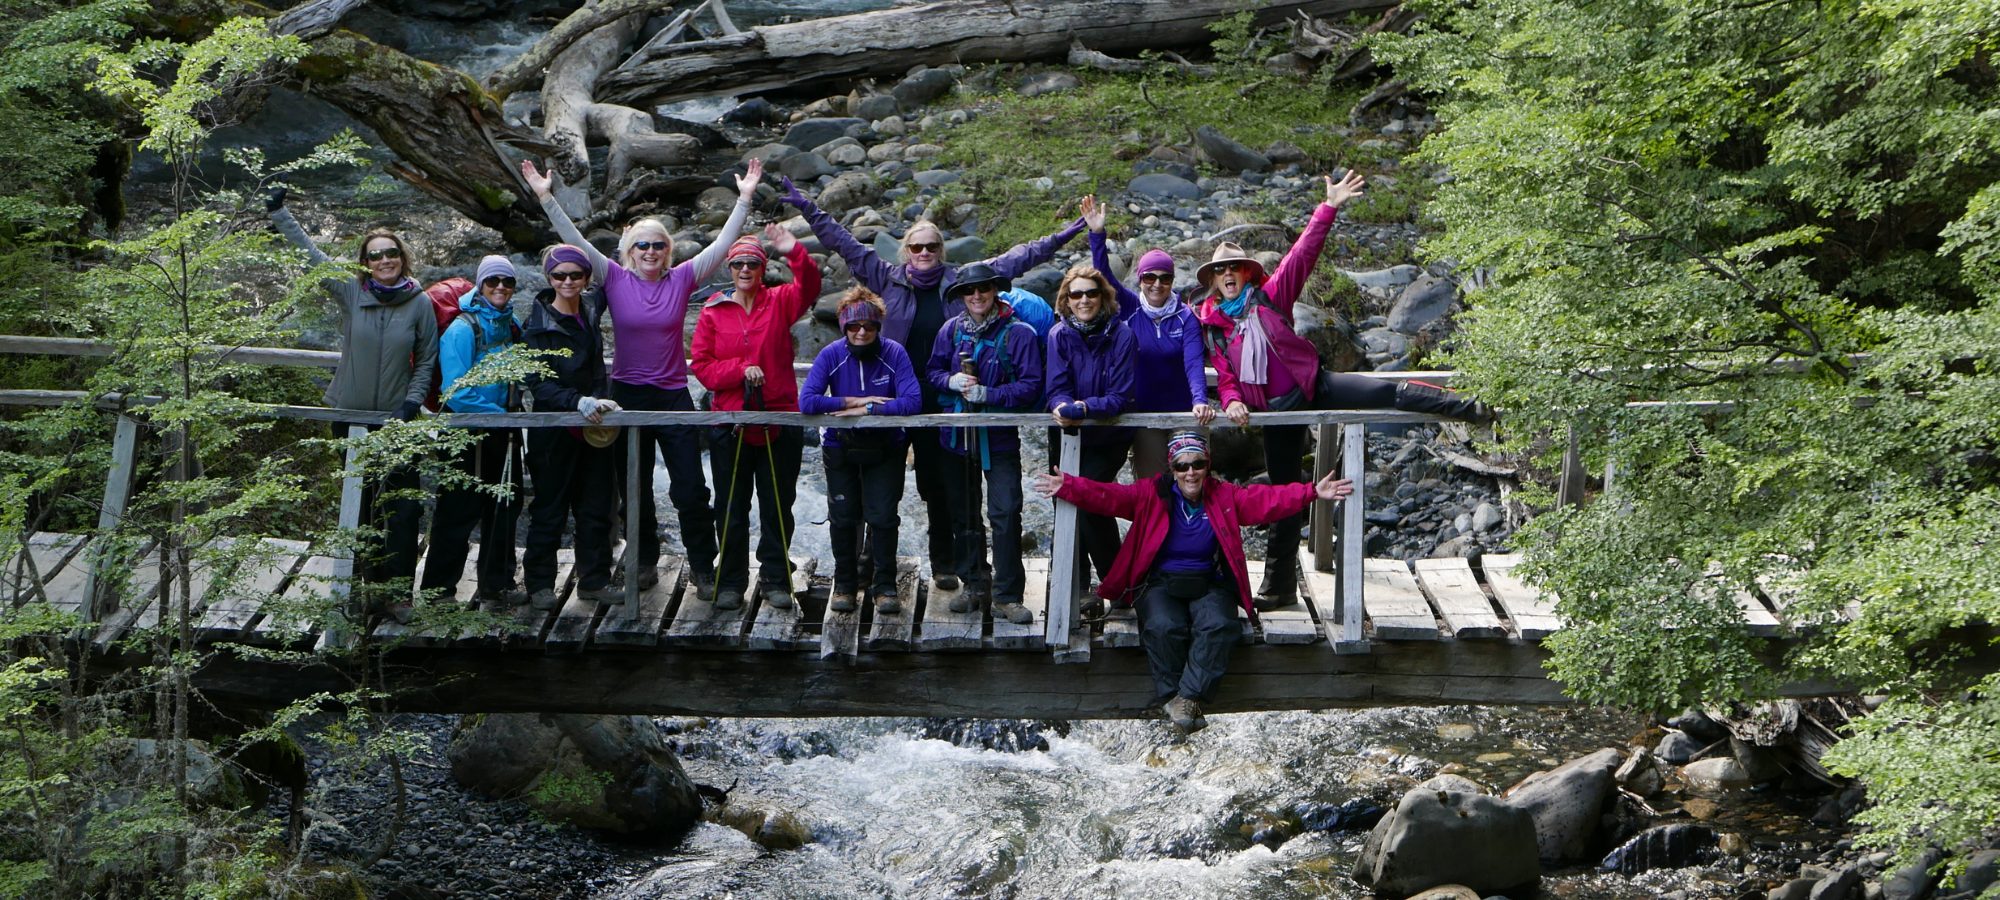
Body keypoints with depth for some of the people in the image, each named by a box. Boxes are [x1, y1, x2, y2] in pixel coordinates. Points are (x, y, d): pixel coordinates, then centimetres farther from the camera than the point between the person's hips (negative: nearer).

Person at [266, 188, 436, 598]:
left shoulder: (419, 303, -3)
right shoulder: (350, 291, -2)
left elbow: (427, 360, 3)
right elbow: (308, 252, 2)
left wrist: (411, 404, -7)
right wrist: (278, 213, 3)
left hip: (396, 416, -2)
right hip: (349, 412, 2)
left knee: (403, 504, -7)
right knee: (359, 500, 11)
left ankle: (398, 583, -1)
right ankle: (370, 575, 24)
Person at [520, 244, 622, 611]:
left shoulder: (591, 308, 5)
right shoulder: (538, 324, -10)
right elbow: (539, 384, -17)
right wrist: (577, 402, -31)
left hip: (596, 425, 5)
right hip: (554, 427, -5)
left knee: (597, 506, 9)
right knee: (549, 508, 1)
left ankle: (595, 580, 19)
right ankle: (540, 584, 10)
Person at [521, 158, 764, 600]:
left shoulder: (681, 280, 0)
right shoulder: (616, 280, -1)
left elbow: (722, 245, -3)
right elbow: (575, 241, -5)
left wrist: (744, 199, -8)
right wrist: (546, 198, -11)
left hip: (674, 397, -1)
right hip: (627, 396, 1)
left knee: (690, 489, -2)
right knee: (635, 491, 10)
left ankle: (702, 567, 8)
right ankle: (645, 562, 23)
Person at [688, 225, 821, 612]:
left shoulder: (780, 302, 3)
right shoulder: (713, 311, 3)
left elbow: (808, 288, -17)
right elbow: (701, 364, 0)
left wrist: (795, 253, -35)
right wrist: (742, 369, -15)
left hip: (779, 421, 0)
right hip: (730, 420, 0)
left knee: (778, 506, 6)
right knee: (731, 508, 6)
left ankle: (775, 579, 16)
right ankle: (731, 582, 15)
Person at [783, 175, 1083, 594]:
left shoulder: (960, 280, 5)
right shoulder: (888, 279, 5)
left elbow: (1015, 259, 9)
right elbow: (844, 243, 8)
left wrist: (1060, 237, 8)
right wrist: (808, 208, 7)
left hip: (943, 402, 0)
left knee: (942, 482, 5)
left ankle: (944, 562, 13)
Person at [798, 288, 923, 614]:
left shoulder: (894, 353, -14)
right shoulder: (832, 355, -13)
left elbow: (913, 401, -23)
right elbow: (807, 401, -23)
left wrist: (867, 409, -25)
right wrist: (856, 400, -23)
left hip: (885, 448, -1)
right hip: (840, 449, 1)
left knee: (883, 517, -5)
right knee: (843, 518, 4)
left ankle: (885, 587, 9)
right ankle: (844, 584, 20)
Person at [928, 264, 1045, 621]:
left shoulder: (1018, 333, -8)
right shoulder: (952, 330, 4)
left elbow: (1031, 385, -11)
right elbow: (932, 371, 10)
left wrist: (987, 394, -20)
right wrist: (952, 381, -12)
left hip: (999, 435, -4)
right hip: (957, 434, 4)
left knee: (1005, 513, -10)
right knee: (963, 512, 13)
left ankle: (1007, 595, -4)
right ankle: (972, 581, 27)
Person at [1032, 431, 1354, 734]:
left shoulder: (1225, 496, 6)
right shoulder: (1152, 494, 2)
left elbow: (1267, 500, -3)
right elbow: (1108, 496, -9)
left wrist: (1313, 492, -16)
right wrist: (1066, 487, -25)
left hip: (1208, 584, 1)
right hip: (1161, 583, -1)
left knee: (1217, 626, -30)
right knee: (1164, 627, -32)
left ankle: (1187, 697, -27)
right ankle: (1170, 696, -18)